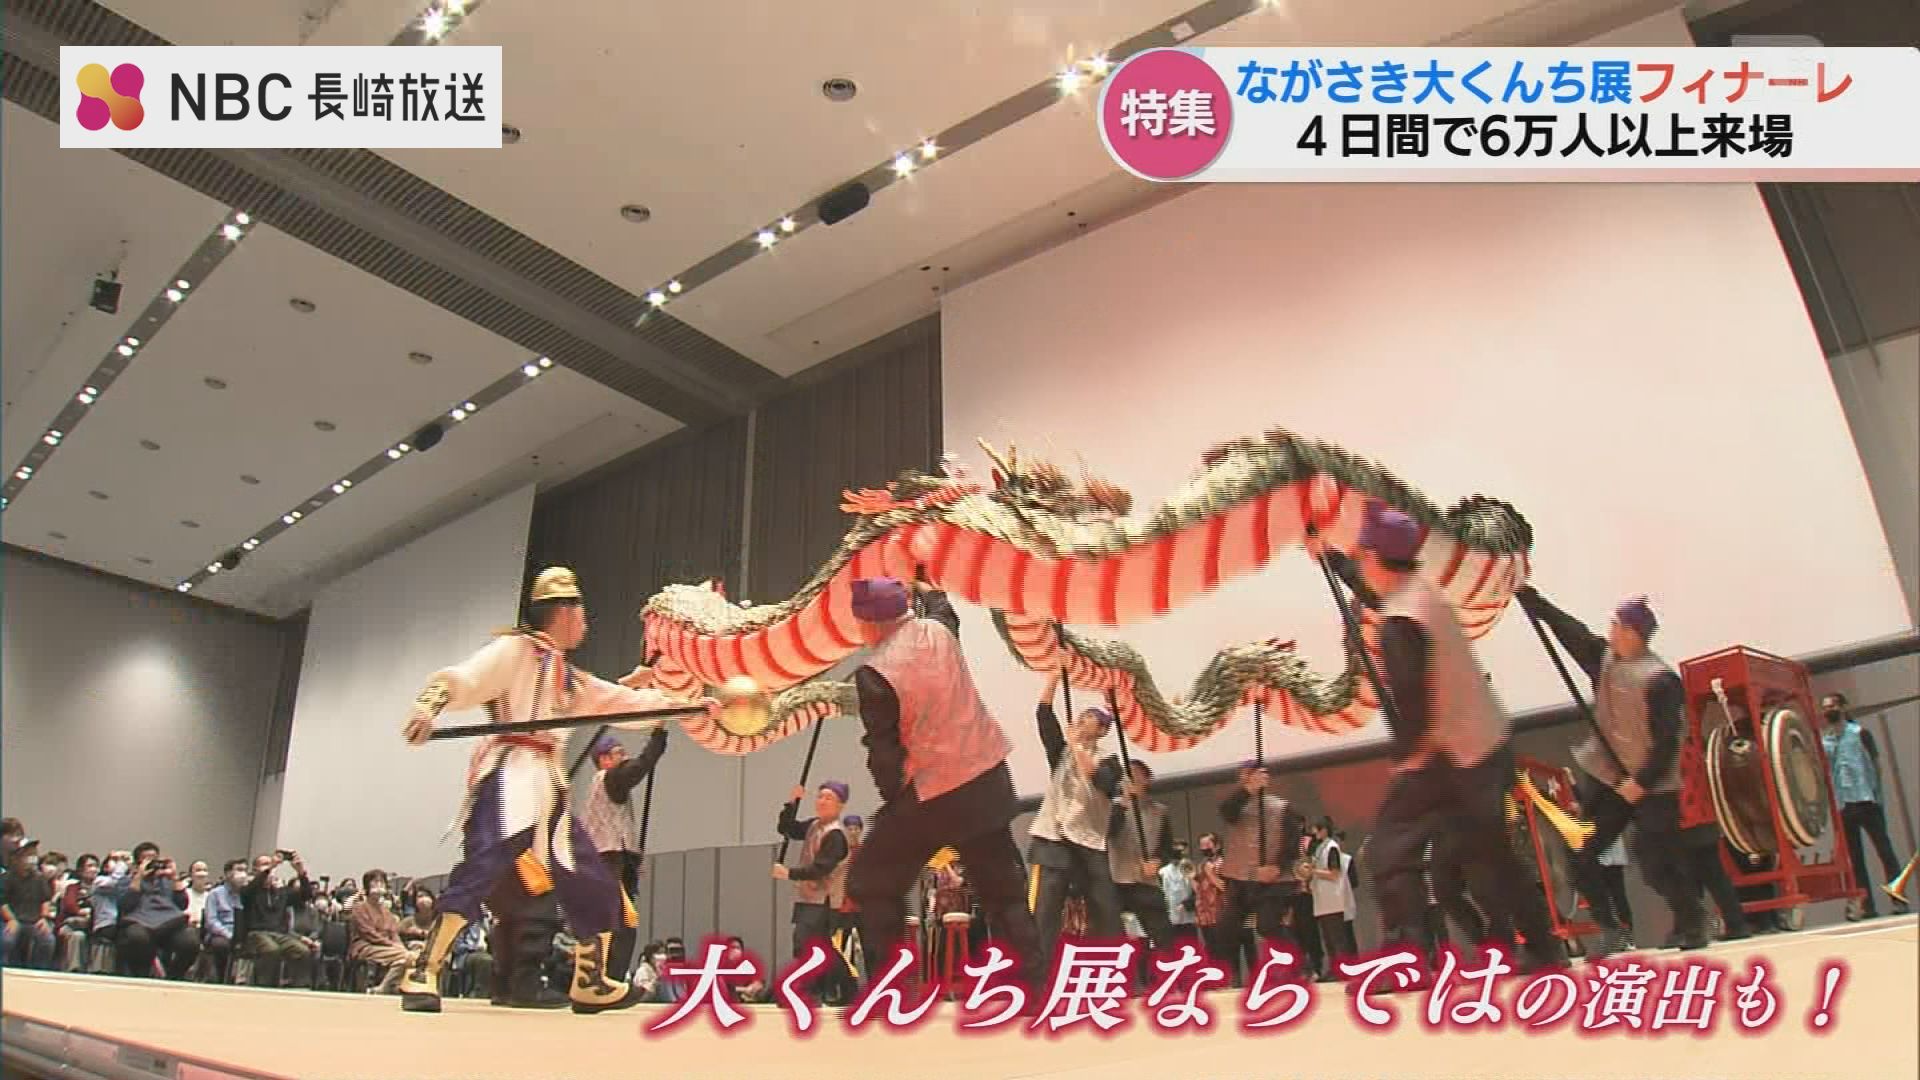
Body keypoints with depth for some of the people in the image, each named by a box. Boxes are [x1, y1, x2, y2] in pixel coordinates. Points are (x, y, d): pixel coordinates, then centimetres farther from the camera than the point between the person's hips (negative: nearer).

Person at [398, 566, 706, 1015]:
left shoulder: (568, 676, 26)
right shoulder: (516, 649, 1)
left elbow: (618, 700, 31)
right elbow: (462, 678, -12)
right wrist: (429, 705, -32)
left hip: (549, 785, 9)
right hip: (508, 776, -8)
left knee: (595, 885, 9)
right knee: (483, 865, -27)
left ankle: (591, 984, 21)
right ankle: (422, 975, -22)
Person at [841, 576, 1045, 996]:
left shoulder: (874, 673, -16)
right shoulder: (937, 631, 2)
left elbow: (883, 750, -14)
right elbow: (944, 609, 28)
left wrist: (893, 796, 1)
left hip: (932, 792, -6)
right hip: (988, 778, 6)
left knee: (872, 887, 11)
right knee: (1004, 889, 16)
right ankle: (1034, 982, 17)